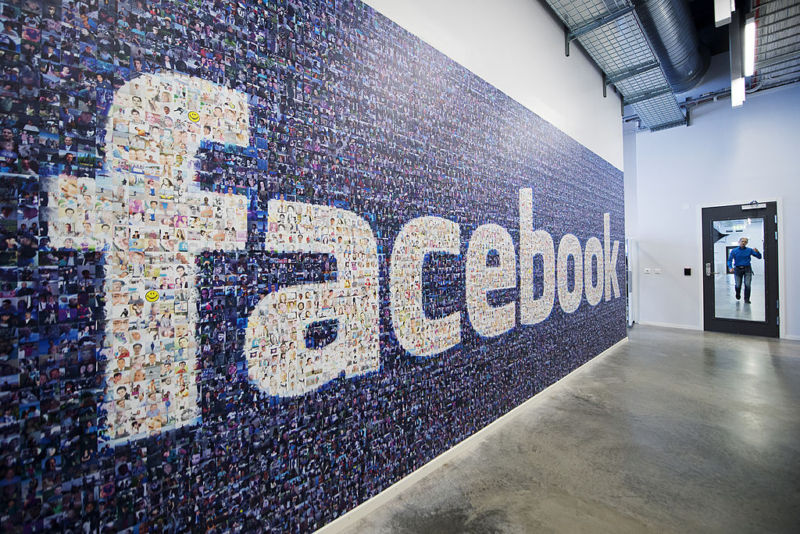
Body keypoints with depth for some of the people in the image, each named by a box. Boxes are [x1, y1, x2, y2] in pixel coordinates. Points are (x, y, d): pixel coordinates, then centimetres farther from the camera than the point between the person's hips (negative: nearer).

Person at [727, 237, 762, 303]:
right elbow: (729, 260, -2)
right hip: (738, 269, -1)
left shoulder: (749, 250, 4)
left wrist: (757, 252, -18)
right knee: (738, 285, 4)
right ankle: (738, 294, 35)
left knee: (747, 285, -8)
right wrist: (730, 267, -20)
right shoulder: (734, 251, 0)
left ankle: (746, 299, 2)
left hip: (747, 269, 1)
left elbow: (759, 257, 3)